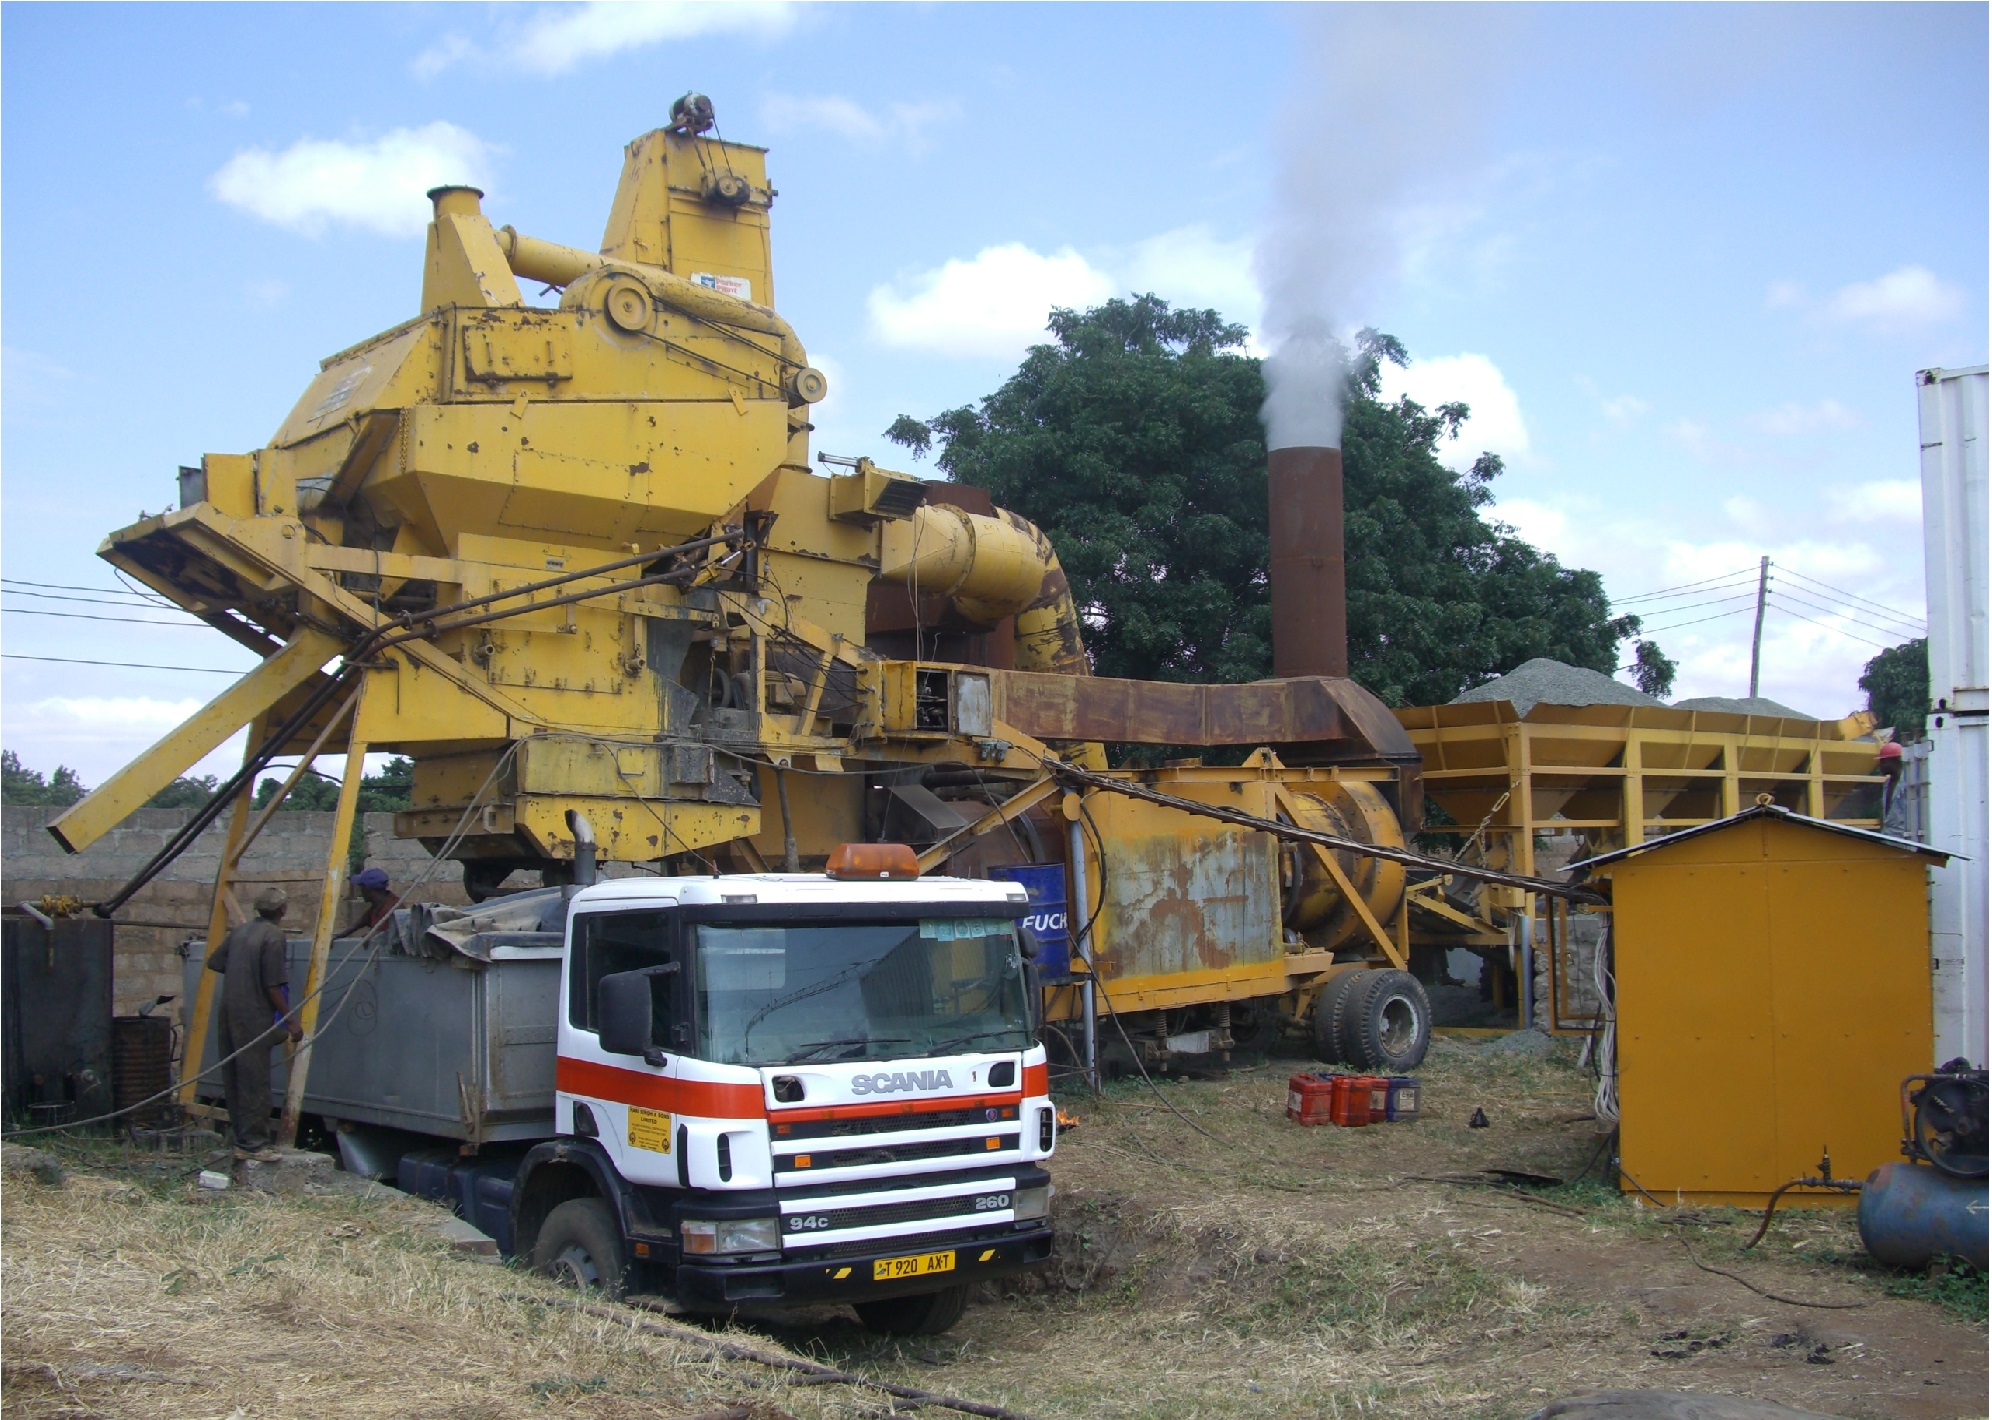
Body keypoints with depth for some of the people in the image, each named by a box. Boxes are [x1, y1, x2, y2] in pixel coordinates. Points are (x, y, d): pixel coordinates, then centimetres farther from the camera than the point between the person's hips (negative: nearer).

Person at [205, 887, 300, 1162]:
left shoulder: (239, 932, 11)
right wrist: (290, 1020, -11)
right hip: (254, 1019, -8)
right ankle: (253, 1144, -3)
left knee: (233, 1079, 13)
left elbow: (214, 962, 16)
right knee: (255, 1082, -4)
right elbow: (273, 985, -16)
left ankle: (241, 1137, 22)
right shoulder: (274, 936, -12)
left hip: (228, 1014, 8)